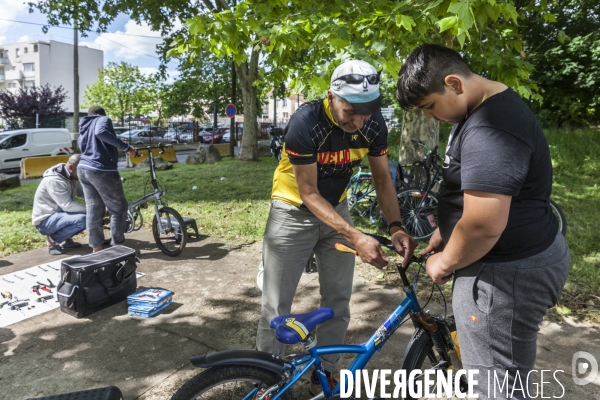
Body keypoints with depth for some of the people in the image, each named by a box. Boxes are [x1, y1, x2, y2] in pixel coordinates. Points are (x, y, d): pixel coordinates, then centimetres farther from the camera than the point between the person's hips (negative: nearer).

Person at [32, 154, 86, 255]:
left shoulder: (69, 176, 3)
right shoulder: (54, 180, -24)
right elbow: (67, 205, -29)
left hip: (58, 214, 9)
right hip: (45, 220, -9)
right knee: (82, 219, -31)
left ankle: (66, 239, 9)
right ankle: (52, 240, -9)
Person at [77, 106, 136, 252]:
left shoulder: (84, 127, 25)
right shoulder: (103, 119, 2)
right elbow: (100, 132, -22)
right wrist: (126, 147, -23)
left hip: (83, 169, 8)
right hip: (101, 170, -8)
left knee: (94, 210, 10)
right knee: (119, 208, 2)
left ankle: (96, 248, 13)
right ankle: (117, 246, 5)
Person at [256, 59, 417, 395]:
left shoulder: (374, 125, -14)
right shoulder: (306, 123, -28)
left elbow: (383, 179, -3)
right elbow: (308, 193, -24)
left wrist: (396, 227, -20)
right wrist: (356, 237, -33)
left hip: (336, 209, 5)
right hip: (295, 211, -4)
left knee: (339, 300, 9)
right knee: (277, 307, 1)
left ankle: (327, 375, 29)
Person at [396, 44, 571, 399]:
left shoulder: (491, 128, -28)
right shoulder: (486, 107, 8)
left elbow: (484, 224, -32)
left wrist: (445, 262, -14)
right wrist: (444, 233, 14)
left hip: (508, 272, -11)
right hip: (515, 258, 11)